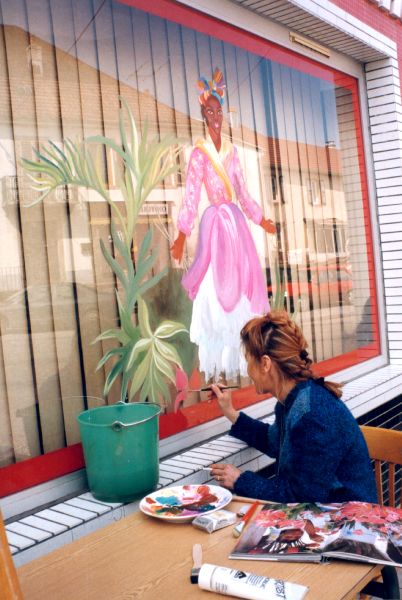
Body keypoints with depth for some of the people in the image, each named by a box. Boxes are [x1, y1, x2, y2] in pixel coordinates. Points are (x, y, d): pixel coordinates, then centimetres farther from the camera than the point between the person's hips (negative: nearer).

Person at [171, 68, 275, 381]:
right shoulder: (199, 153, -4)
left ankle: (237, 357, 17)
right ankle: (216, 363, 3)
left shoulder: (232, 150, 14)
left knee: (241, 279, 6)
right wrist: (181, 237, -13)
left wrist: (261, 220, 23)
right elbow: (191, 197, -9)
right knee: (216, 283, -5)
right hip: (214, 221, -6)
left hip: (236, 220, 6)